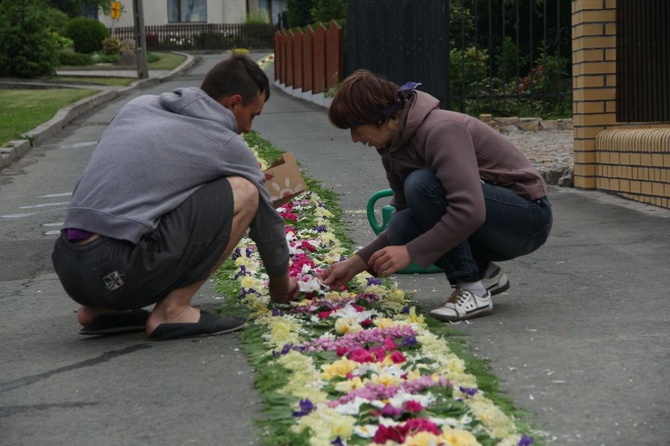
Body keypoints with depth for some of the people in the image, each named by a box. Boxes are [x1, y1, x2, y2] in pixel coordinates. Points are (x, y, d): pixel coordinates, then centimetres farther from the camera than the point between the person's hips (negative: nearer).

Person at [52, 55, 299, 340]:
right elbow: (267, 221, 18)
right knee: (243, 192, 1)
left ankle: (102, 309, 17)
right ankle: (172, 311, -2)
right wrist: (280, 284, 36)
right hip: (116, 273, -7)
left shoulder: (138, 106, 20)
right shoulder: (227, 145, 6)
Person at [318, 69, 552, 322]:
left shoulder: (439, 130, -25)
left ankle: (472, 291, -18)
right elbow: (404, 222, 9)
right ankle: (484, 273, 6)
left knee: (422, 184, -26)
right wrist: (356, 263, 0)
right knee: (401, 227, -14)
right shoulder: (393, 148, 3)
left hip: (529, 216, -8)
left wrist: (410, 252, -29)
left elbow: (469, 212, -34)